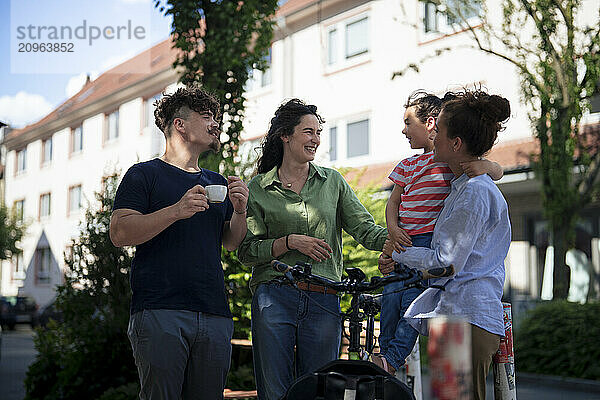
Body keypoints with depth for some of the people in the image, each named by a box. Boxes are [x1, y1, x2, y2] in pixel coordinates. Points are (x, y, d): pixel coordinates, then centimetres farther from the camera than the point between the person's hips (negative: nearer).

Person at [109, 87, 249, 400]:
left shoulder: (217, 183, 22)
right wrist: (176, 211, -17)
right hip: (159, 312, -5)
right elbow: (119, 233, -7)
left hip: (214, 315, 5)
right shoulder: (144, 175, 5)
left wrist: (239, 210, 3)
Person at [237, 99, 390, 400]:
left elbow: (365, 229, 2)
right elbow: (247, 251, 0)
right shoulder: (258, 188, 6)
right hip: (274, 298, -2)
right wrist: (290, 242, -12)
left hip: (324, 302, 2)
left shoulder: (333, 181, 12)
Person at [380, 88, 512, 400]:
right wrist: (398, 263, 18)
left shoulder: (475, 192, -13)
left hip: (468, 319, -10)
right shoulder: (463, 186, 19)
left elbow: (447, 263, -15)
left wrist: (398, 251, -1)